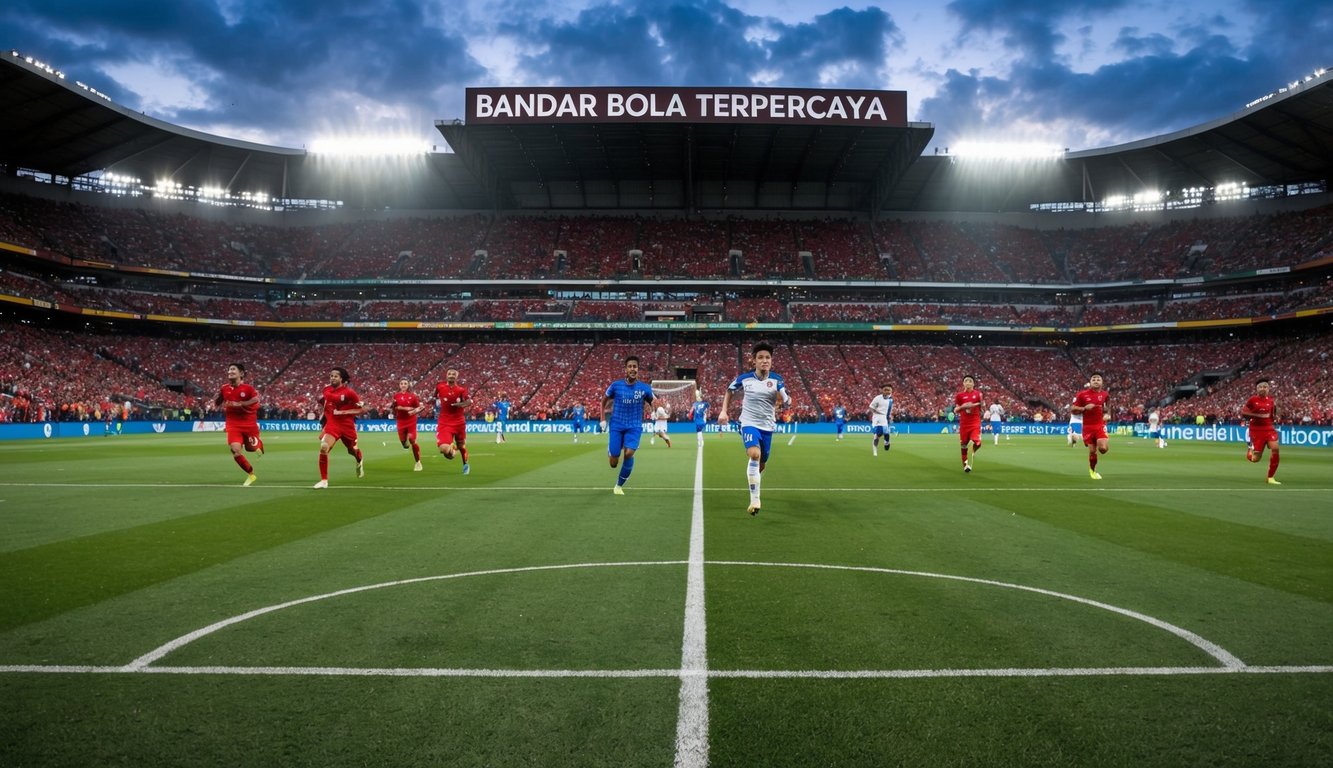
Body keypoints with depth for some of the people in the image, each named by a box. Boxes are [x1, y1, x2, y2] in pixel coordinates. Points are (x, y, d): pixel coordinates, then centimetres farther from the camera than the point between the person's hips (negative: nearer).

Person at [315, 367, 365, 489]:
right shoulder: (326, 390, -1)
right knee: (323, 448, -24)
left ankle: (360, 461, 62)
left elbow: (363, 409, -12)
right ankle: (324, 480, -14)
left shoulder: (349, 392, -14)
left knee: (353, 450, 21)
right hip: (332, 424, 2)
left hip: (347, 426, -2)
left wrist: (344, 412, -19)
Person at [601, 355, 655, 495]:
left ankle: (619, 485, -3)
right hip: (616, 426, 0)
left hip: (634, 426, 0)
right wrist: (603, 420, 6)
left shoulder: (644, 388, -4)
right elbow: (604, 401, 11)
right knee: (613, 463, -3)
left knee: (629, 453, -24)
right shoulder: (616, 385, -5)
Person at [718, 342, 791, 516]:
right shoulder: (744, 378, -6)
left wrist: (783, 396, -31)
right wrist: (723, 411, 7)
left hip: (767, 426, 3)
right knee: (754, 454, -30)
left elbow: (787, 403, -10)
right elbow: (729, 391, 14)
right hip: (749, 424, -3)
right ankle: (755, 499, -28)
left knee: (761, 464, 14)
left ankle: (753, 482, 49)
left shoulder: (776, 380, -5)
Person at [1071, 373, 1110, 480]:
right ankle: (1092, 470, 24)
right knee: (1092, 451, -1)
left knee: (1103, 448, -18)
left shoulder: (1104, 394, 6)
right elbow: (1072, 409, -4)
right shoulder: (1082, 394, -4)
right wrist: (1085, 408, -16)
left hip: (1100, 425, 1)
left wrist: (1106, 414, 8)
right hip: (1088, 426, -1)